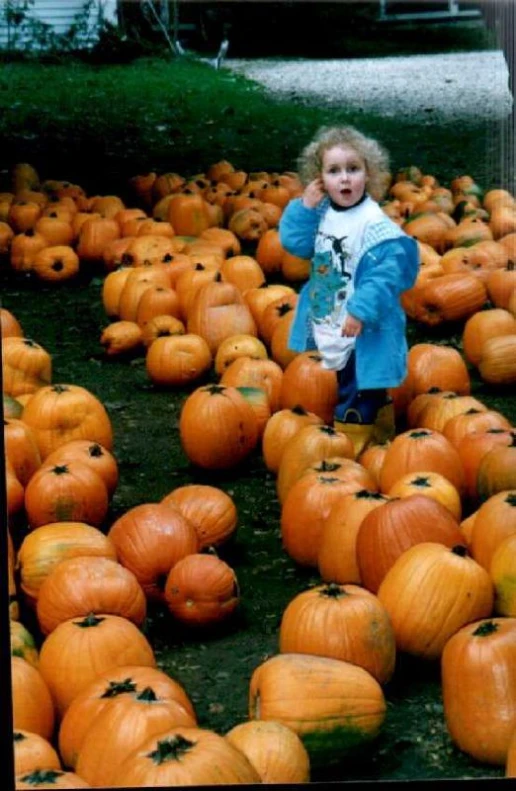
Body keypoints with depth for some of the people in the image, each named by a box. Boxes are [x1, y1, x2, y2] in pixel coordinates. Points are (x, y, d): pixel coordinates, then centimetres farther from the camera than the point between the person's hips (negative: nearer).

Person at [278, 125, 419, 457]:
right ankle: (382, 431, 40)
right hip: (330, 322, 8)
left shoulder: (374, 224, -21)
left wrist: (361, 310, -26)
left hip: (362, 329, -8)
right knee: (361, 388, 23)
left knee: (356, 393, -1)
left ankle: (349, 444, 7)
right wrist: (305, 207, -9)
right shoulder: (322, 213, 2)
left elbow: (387, 272, -24)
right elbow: (295, 243, 3)